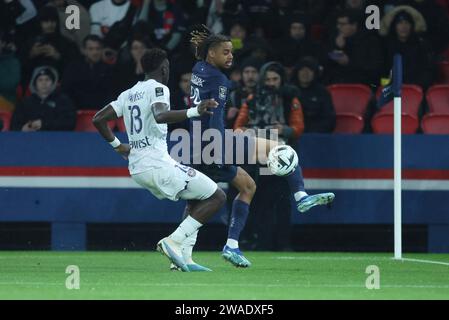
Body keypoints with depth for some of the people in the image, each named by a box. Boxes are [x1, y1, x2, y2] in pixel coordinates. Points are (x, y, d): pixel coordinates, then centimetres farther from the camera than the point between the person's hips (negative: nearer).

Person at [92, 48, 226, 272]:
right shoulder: (158, 88, -6)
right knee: (217, 197, -3)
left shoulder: (128, 94, 17)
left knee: (195, 200, 23)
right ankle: (173, 241, -14)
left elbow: (98, 119, 16)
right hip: (158, 165, -9)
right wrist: (194, 112, -36)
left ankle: (182, 258, 8)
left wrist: (117, 145, 24)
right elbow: (160, 116, -27)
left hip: (137, 169, 9)